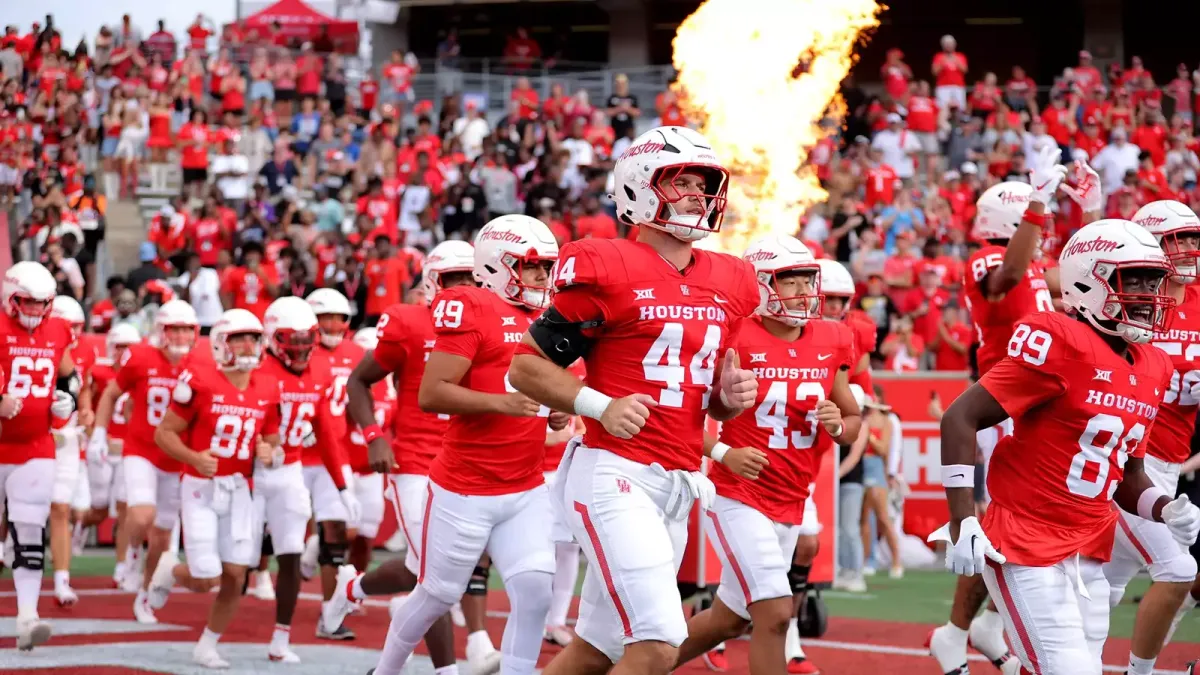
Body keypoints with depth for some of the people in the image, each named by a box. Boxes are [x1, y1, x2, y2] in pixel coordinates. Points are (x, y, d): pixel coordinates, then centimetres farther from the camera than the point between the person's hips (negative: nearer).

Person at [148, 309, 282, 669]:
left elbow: (272, 439, 15)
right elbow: (164, 433, -7)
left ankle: (207, 647, 17)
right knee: (206, 579, -6)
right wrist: (193, 458, -24)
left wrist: (269, 453, -9)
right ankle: (170, 571, 29)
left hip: (240, 490, 4)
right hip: (201, 488, -4)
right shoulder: (200, 381, -12)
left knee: (234, 575, -2)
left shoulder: (267, 389, 3)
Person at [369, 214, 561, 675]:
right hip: (466, 489, -6)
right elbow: (430, 394, -20)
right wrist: (501, 403, -30)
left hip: (527, 490, 6)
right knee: (437, 595, 8)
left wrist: (555, 414, 4)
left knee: (535, 594, -8)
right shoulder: (470, 309, -13)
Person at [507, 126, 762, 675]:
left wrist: (732, 395, 1)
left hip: (678, 484, 7)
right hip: (615, 473, -7)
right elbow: (525, 366, -2)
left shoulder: (730, 285, 13)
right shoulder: (605, 269, -7)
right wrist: (601, 406, -16)